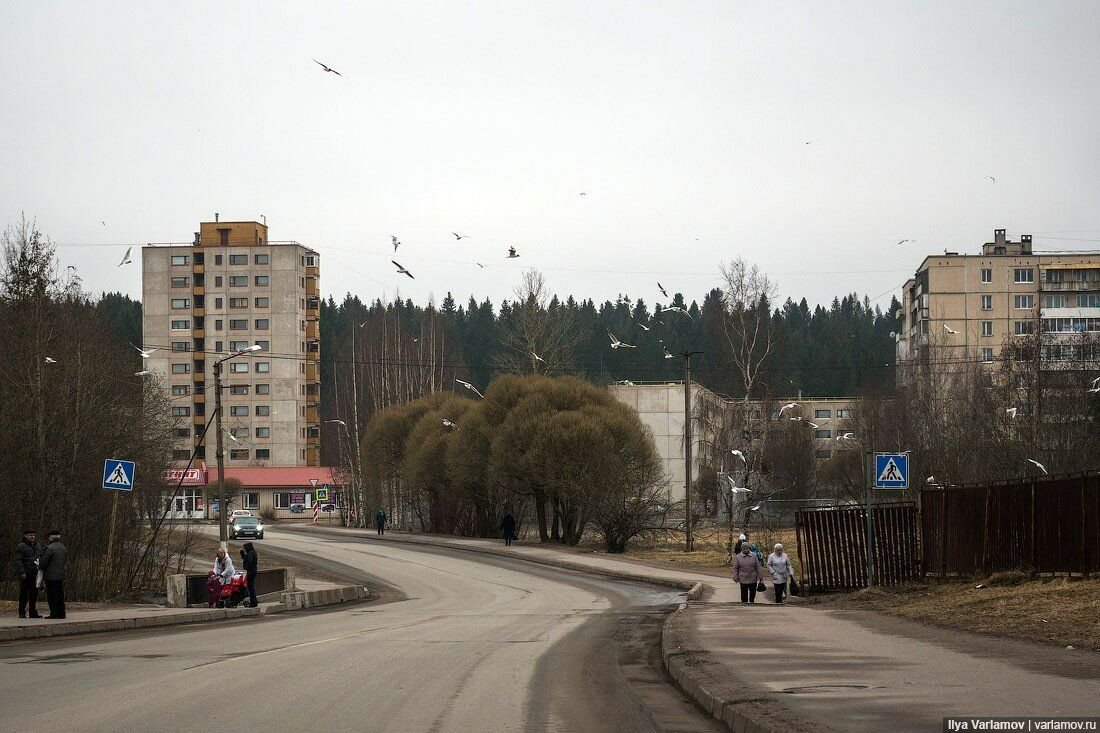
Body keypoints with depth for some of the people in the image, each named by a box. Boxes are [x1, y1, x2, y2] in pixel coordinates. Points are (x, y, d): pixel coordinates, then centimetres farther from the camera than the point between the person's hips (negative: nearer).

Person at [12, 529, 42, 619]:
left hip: (34, 574, 6)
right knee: (24, 593, -2)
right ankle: (22, 613, 2)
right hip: (25, 574, -6)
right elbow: (18, 561, -10)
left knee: (34, 593, 5)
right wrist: (22, 572, -18)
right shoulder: (21, 546, -5)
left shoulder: (37, 546, 15)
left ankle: (33, 612, 10)